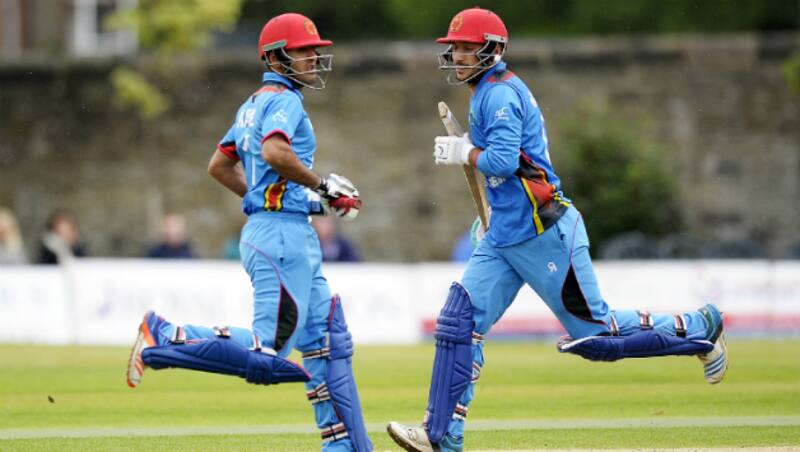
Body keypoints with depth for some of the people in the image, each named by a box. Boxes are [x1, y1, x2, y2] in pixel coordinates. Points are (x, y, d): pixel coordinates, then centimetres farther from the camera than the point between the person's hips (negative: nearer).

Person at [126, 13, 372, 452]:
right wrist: (322, 185, -19)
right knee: (268, 353, -11)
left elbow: (219, 166, 24)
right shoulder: (284, 101, -10)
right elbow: (274, 151, -30)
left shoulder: (254, 103, 18)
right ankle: (165, 338, -5)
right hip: (282, 232, -11)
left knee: (328, 340, 10)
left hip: (297, 238, 11)